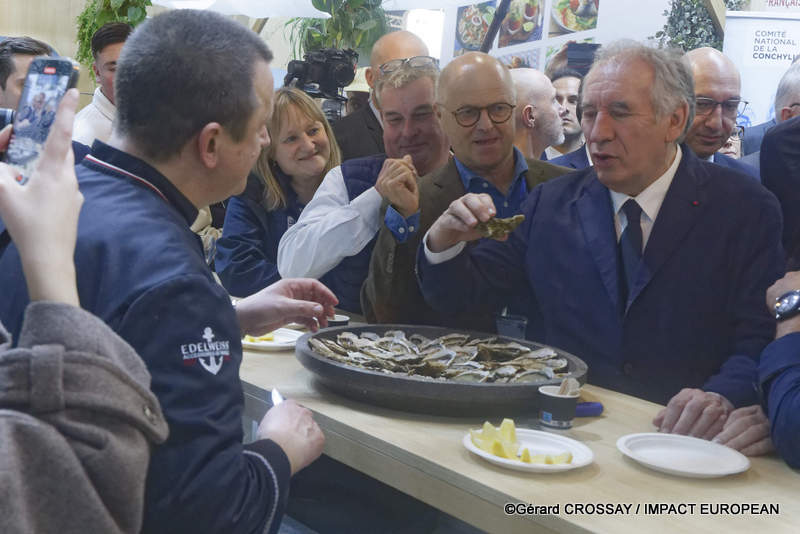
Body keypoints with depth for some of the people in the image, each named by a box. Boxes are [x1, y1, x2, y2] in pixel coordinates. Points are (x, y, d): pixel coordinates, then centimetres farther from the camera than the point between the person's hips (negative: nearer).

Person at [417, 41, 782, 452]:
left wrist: (722, 397, -26)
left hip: (676, 440, 0)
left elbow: (759, 341, -5)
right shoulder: (551, 203, 10)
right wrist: (443, 243, -9)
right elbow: (465, 295, 12)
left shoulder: (745, 210, 2)